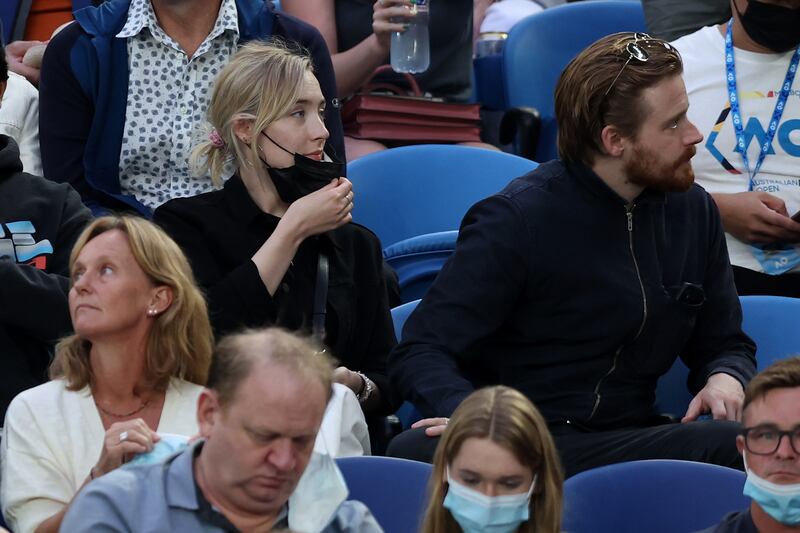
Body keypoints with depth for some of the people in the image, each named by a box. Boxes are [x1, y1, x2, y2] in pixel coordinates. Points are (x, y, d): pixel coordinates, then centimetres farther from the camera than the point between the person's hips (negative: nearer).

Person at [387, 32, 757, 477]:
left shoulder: (694, 211, 12)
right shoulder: (519, 219, -6)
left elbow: (725, 344, 25)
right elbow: (420, 355, -9)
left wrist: (726, 378, -1)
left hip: (624, 441, 4)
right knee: (417, 452, -40)